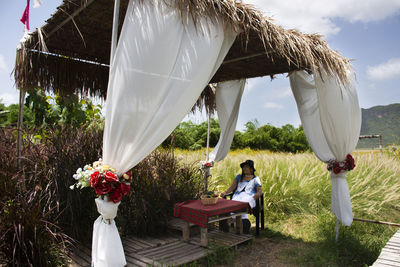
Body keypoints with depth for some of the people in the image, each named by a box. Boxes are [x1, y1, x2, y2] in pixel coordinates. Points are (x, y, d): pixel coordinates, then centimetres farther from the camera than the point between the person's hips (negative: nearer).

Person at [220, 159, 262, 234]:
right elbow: (232, 187, 16)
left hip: (249, 197, -3)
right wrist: (225, 192, -4)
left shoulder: (255, 179, 23)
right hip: (237, 196, 3)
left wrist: (257, 194, -16)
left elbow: (259, 190, 9)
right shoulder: (239, 177, 29)